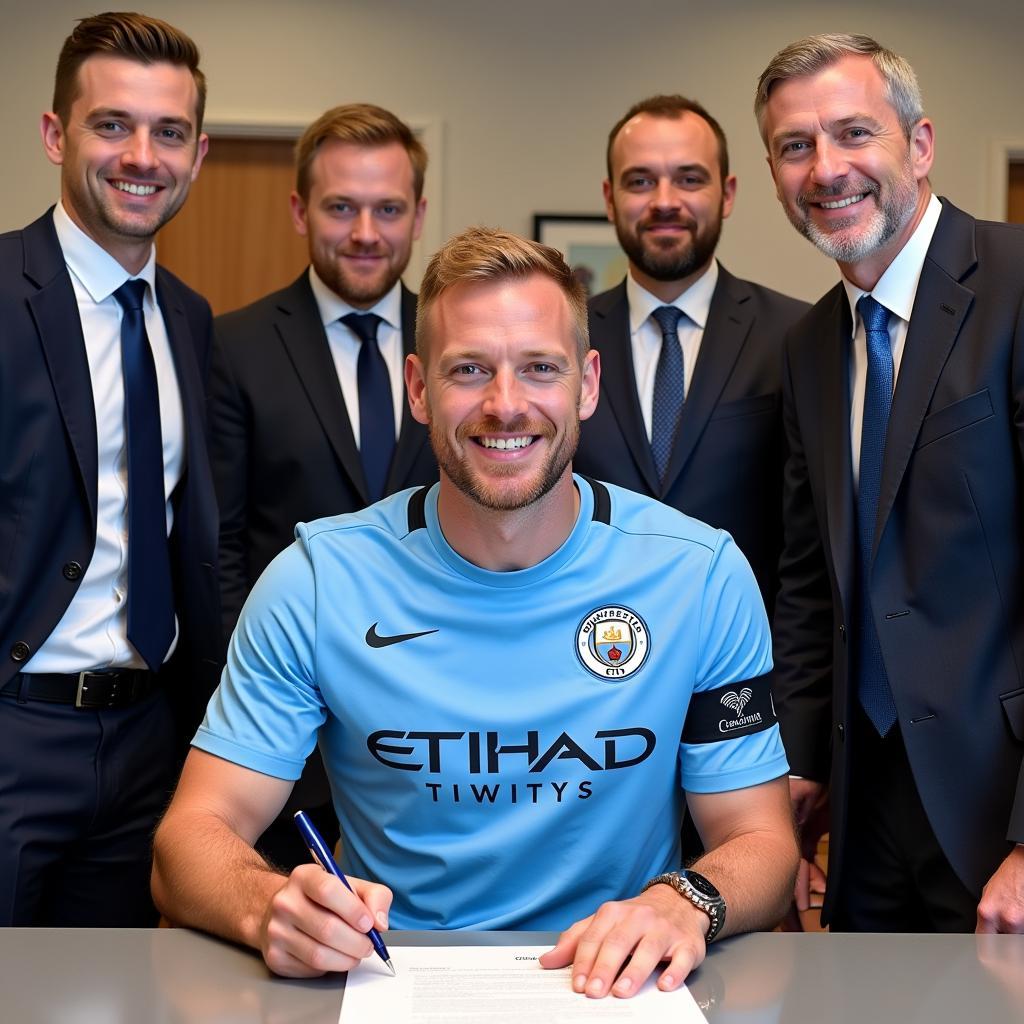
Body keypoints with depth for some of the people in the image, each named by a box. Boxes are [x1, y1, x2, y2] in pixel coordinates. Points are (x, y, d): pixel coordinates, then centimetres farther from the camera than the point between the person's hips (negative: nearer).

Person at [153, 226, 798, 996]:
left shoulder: (702, 574, -5)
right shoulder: (319, 580, -6)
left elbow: (760, 841, 0)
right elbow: (194, 837, -7)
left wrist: (685, 903, -24)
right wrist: (271, 907, -30)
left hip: (615, 990, 1)